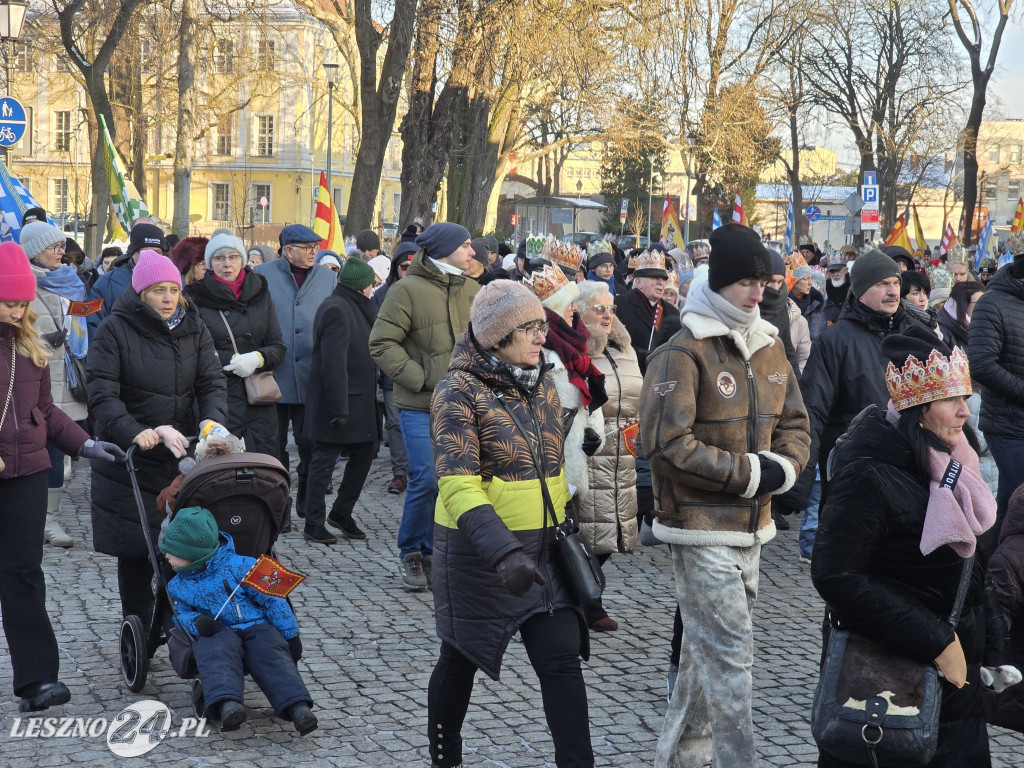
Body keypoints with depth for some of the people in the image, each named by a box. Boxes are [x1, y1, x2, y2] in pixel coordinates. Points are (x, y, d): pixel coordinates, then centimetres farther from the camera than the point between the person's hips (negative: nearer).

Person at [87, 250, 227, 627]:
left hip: (184, 455, 3)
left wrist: (212, 420, -21)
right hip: (131, 458, -3)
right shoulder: (114, 331, -5)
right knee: (135, 550, 2)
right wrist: (137, 434, -28)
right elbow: (102, 396, -13)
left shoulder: (193, 328, 7)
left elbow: (212, 382, 1)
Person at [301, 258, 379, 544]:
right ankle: (314, 524, 7)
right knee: (324, 460, -1)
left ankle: (341, 512, 25)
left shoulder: (355, 307, 15)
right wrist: (339, 407, -26)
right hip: (335, 401, -10)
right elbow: (333, 363, -24)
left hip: (359, 400, 10)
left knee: (365, 452, 13)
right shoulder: (336, 309, -18)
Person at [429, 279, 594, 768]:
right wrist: (503, 552, -37)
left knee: (562, 659, -4)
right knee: (460, 659, 12)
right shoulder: (460, 391, -15)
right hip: (478, 550, -5)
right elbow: (458, 485, -25)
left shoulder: (541, 383, 5)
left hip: (543, 546, 5)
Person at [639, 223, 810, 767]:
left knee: (708, 650, 17)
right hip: (702, 528, -8)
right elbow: (667, 442, -18)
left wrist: (782, 467, -6)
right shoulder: (683, 354, -13)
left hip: (751, 525, 8)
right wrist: (751, 474, -17)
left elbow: (794, 423, 16)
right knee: (730, 655, -9)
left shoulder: (767, 347, 10)